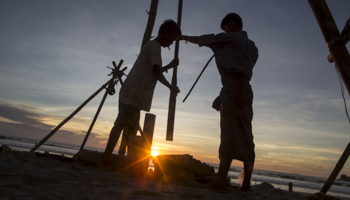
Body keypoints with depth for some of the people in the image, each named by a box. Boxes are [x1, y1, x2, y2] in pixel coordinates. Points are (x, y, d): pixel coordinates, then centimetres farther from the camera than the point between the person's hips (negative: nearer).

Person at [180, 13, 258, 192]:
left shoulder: (229, 38, 7)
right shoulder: (251, 45, 26)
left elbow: (199, 39, 15)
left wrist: (184, 37, 33)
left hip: (232, 87, -7)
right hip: (246, 89, 7)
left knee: (229, 133, -14)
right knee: (244, 135, 3)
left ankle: (221, 181, -15)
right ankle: (246, 183, 4)